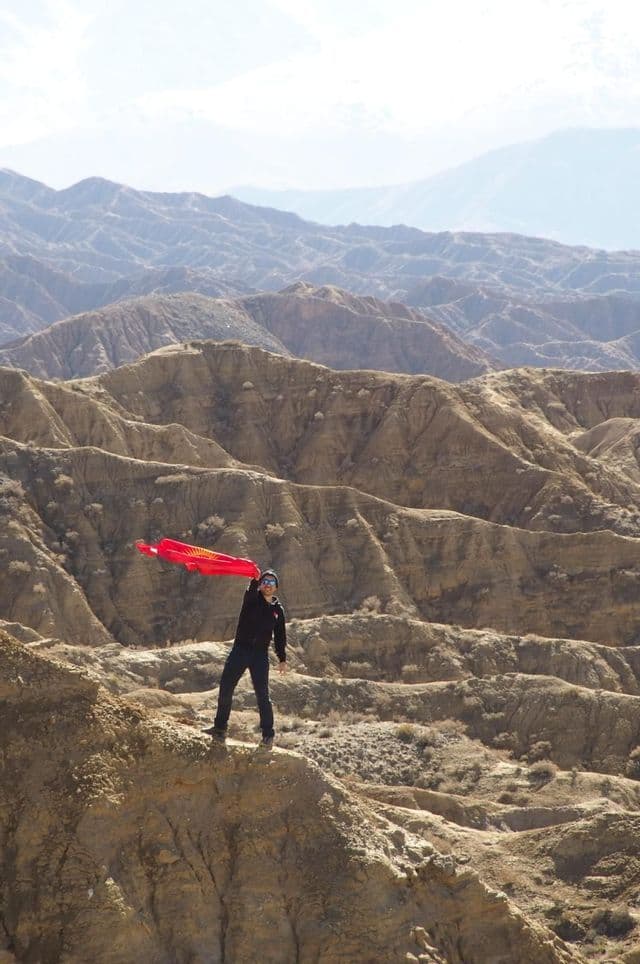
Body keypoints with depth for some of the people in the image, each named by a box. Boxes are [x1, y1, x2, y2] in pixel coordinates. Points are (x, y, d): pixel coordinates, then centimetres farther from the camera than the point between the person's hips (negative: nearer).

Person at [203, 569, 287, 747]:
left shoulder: (278, 610, 10)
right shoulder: (252, 599, 4)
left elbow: (280, 637, 14)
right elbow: (251, 591, -22)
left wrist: (282, 659, 6)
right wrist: (254, 580, -45)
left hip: (260, 654, 0)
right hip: (240, 650, 0)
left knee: (262, 695, -6)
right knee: (225, 687, 0)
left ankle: (268, 734, 1)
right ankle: (220, 727, 10)